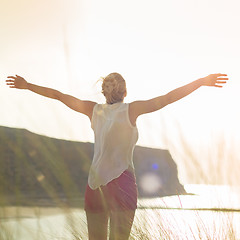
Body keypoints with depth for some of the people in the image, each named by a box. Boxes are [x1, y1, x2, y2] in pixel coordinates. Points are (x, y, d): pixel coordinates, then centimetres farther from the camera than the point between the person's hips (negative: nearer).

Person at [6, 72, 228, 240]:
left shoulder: (94, 110, 8)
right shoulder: (130, 109, -4)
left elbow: (57, 95, 14)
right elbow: (168, 98, -10)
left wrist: (27, 86, 24)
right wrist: (202, 81, -10)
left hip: (94, 182, 5)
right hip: (120, 181, -5)